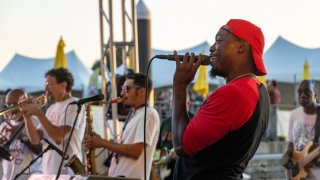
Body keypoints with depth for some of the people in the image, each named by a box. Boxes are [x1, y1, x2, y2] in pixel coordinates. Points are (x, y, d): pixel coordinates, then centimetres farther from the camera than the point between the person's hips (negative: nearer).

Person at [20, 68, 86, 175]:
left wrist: (38, 113, -15)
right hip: (48, 172, 8)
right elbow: (36, 140, 10)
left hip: (67, 172, -8)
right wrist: (27, 116, -3)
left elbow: (59, 137, -21)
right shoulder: (51, 109, 15)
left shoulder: (74, 105, -9)